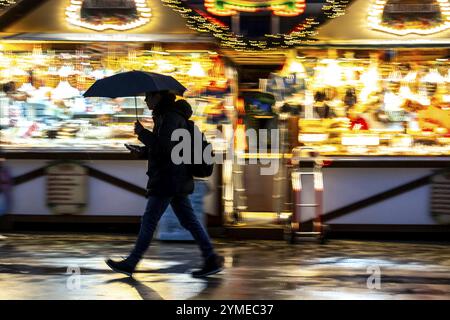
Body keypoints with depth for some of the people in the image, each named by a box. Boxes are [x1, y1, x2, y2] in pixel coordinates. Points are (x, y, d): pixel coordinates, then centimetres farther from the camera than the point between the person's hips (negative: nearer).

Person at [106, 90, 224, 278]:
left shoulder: (171, 117, -15)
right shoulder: (164, 116, 17)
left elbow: (164, 146, -25)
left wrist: (142, 133, -14)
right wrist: (141, 151, 9)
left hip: (168, 179, -10)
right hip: (177, 179, 10)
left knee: (149, 220, -3)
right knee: (189, 220, 8)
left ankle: (130, 263, 4)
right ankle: (211, 260, 5)